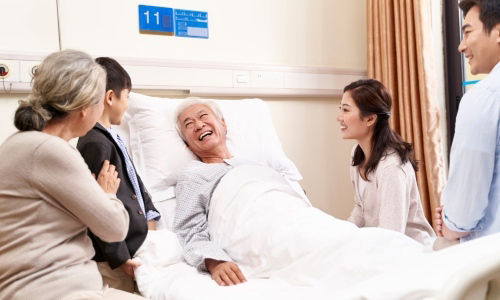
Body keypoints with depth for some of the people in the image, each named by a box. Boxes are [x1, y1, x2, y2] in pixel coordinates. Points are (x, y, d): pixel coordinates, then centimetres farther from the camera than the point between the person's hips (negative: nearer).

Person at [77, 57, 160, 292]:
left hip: (135, 242, 9)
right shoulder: (96, 144, -22)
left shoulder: (109, 137, 9)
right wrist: (120, 258, -19)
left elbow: (134, 179, 19)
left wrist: (149, 215, 14)